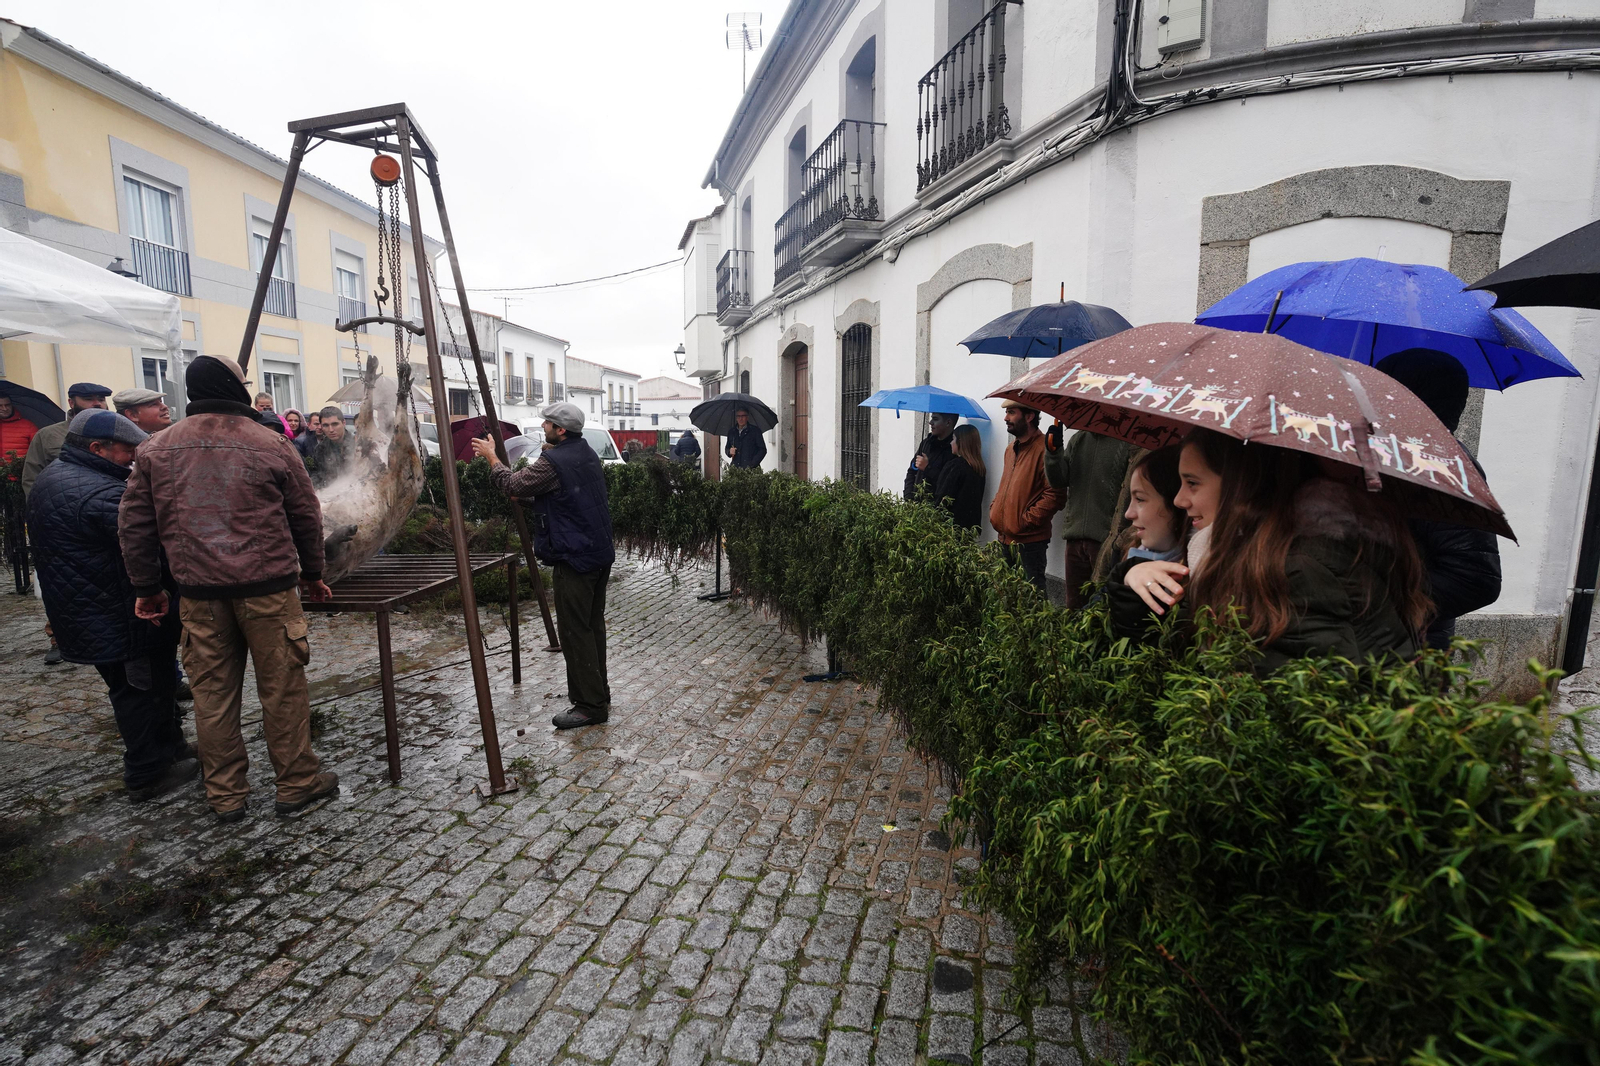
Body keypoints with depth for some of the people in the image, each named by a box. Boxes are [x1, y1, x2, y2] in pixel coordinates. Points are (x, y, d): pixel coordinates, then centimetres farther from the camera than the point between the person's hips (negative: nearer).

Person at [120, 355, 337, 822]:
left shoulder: (155, 450, 6)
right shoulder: (271, 444, -3)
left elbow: (135, 525, 9)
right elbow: (306, 517, 3)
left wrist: (147, 587, 17)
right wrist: (312, 573, 14)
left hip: (198, 592, 4)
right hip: (267, 586, -3)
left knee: (212, 693, 11)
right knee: (282, 688, 5)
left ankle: (225, 794, 22)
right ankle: (297, 784, 15)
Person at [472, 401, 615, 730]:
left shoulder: (553, 462, -17)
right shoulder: (588, 454, 12)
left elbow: (514, 485, -7)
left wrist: (491, 457, 8)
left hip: (575, 558, -10)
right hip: (600, 553, 10)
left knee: (575, 631, -3)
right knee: (593, 625, 17)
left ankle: (590, 706, 2)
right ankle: (597, 693, 27)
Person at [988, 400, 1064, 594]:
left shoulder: (1043, 449, -13)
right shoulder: (1011, 449, 16)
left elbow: (1054, 494, -19)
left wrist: (1026, 520, -18)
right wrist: (994, 509, 12)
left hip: (1029, 541, -8)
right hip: (1005, 538, 9)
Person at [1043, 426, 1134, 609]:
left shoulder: (1129, 443, -8)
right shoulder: (1078, 439, 13)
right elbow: (1058, 481, 11)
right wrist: (1053, 451, -6)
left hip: (1107, 539, -6)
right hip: (1075, 536, 6)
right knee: (1074, 605, 14)